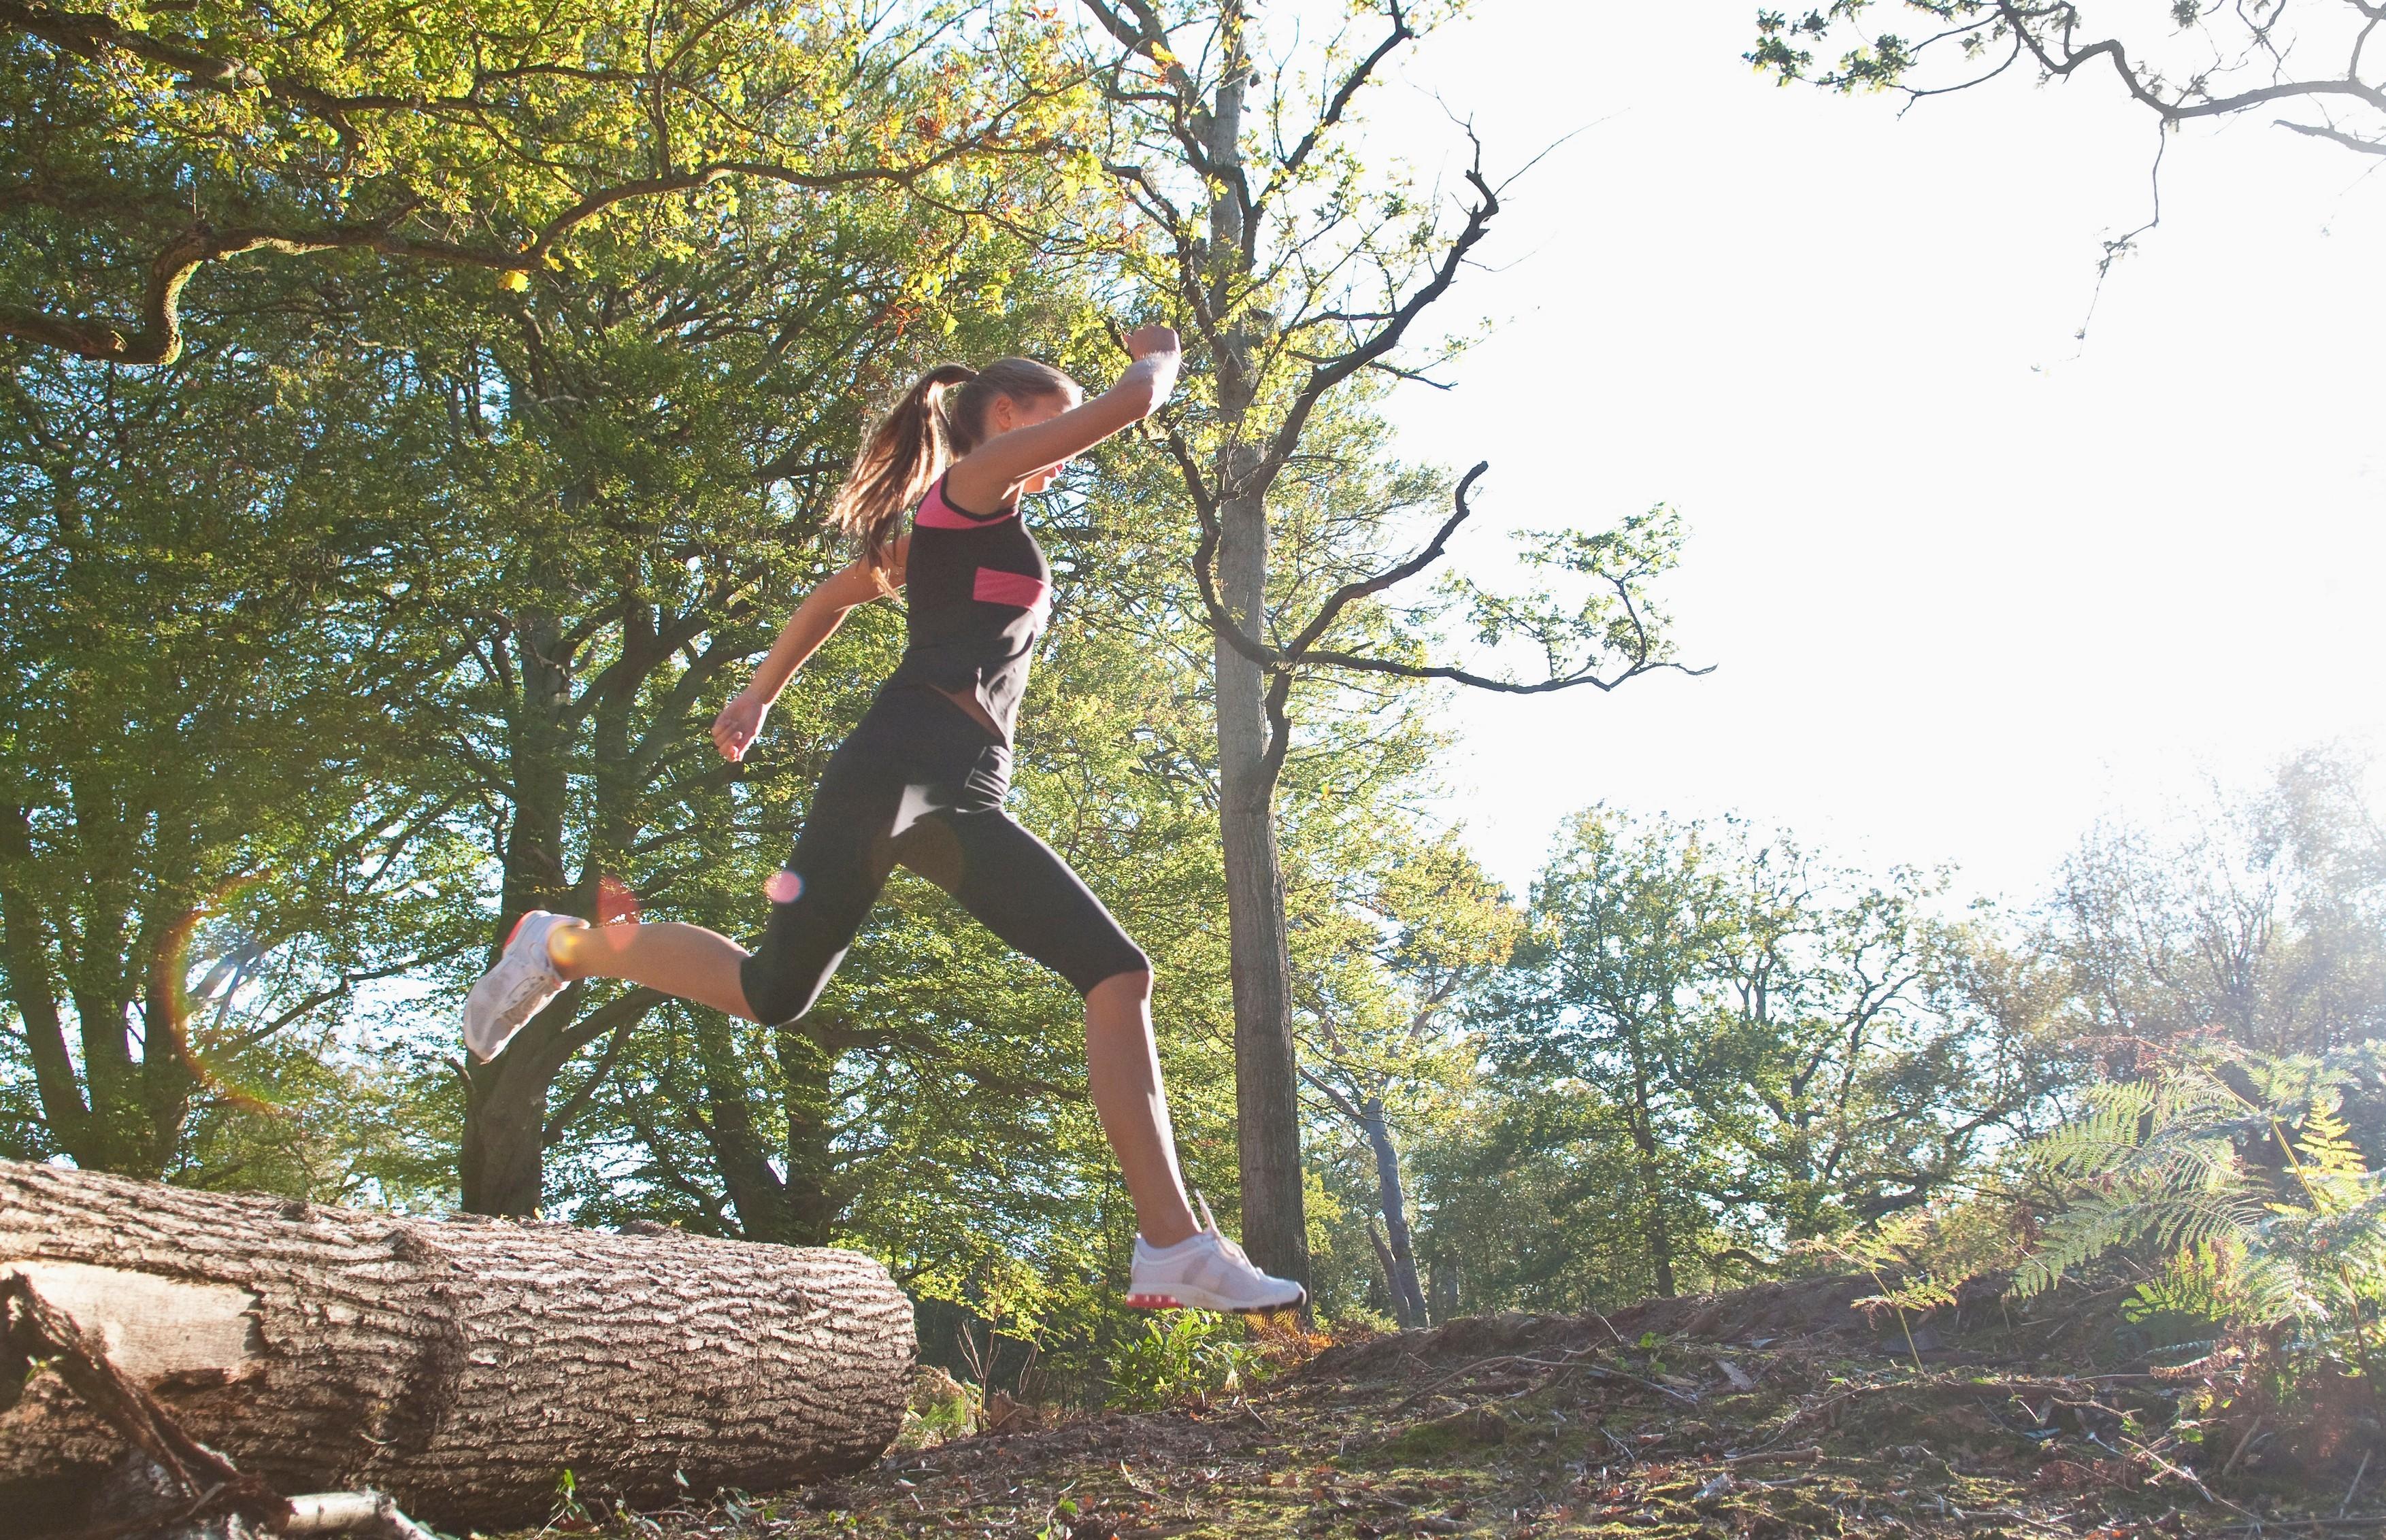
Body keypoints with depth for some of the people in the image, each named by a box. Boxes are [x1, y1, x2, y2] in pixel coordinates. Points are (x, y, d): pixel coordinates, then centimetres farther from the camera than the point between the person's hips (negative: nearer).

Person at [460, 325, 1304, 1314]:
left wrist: (758, 695, 42)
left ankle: (1174, 1246, -12)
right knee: (777, 988, -15)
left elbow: (840, 591, 38)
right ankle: (562, 945, 12)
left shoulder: (975, 528, 31)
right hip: (905, 758, -9)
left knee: (1118, 977, -5)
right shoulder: (974, 476, 6)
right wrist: (1158, 353, 21)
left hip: (966, 802, 9)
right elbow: (1135, 402, 0)